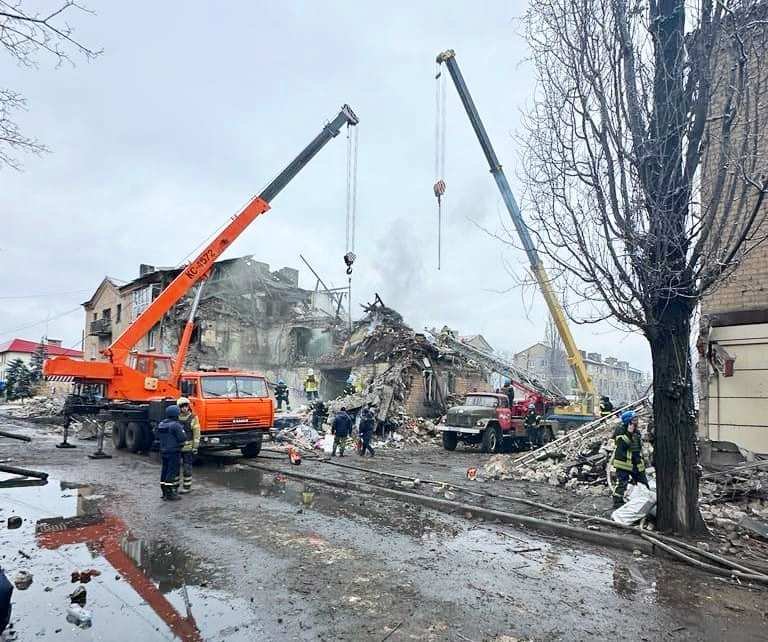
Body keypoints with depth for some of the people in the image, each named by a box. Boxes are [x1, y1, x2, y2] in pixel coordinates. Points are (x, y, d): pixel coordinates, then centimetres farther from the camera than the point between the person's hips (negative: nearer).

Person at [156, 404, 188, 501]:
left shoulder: (161, 424, 6)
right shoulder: (176, 425, -18)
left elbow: (158, 437, 15)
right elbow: (182, 438, -18)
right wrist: (182, 430, -1)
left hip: (163, 451, 8)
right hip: (174, 452, -8)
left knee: (165, 471, 13)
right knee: (172, 472, -3)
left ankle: (164, 492, 19)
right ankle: (170, 493, -1)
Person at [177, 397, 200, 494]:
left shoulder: (193, 418, -4)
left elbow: (196, 434, -5)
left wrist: (195, 447, -10)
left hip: (188, 447, -4)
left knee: (187, 468, 2)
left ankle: (187, 487, 12)